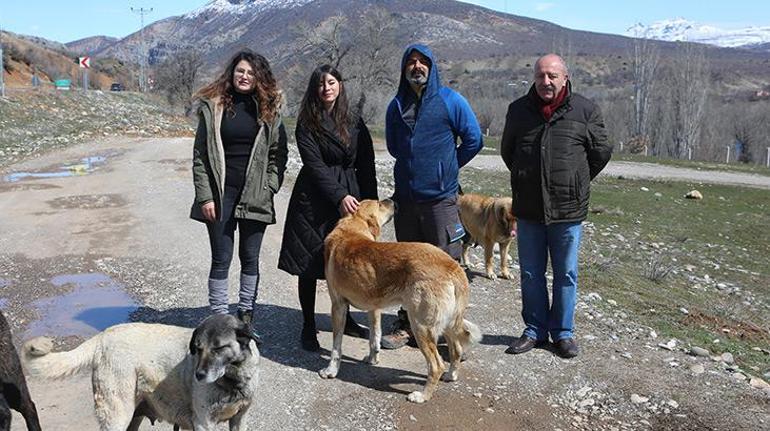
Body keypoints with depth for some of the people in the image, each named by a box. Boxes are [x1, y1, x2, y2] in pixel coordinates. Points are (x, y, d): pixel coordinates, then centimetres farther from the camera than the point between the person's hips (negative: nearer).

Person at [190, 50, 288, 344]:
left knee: (251, 259, 8)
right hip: (220, 195, -1)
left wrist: (269, 187, -5)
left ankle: (246, 317, 20)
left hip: (254, 196, 2)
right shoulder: (213, 107, 2)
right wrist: (205, 196, -7)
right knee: (221, 259, 3)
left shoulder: (268, 109, 6)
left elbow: (278, 152, 6)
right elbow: (200, 154, 0)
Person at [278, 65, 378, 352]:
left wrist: (370, 202, -1)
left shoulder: (355, 123, 10)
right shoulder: (307, 124, 0)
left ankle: (345, 320, 26)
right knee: (308, 265, 1)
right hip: (314, 201, -3)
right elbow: (315, 165, -10)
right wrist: (340, 196, -20)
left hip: (350, 199, 3)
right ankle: (308, 326, 14)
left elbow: (366, 166, 8)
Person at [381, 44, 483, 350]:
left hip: (440, 197, -4)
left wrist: (447, 166, 8)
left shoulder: (450, 100, -2)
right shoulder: (396, 105, 11)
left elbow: (473, 140, 2)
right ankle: (405, 326, 22)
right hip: (405, 198, 5)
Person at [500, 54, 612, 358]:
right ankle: (535, 330, 25)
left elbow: (601, 152, 8)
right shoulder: (519, 109, 4)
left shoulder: (585, 110, -3)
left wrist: (576, 183, 13)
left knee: (566, 274, 9)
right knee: (531, 274, 10)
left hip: (567, 208, -2)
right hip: (528, 208, 2)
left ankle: (563, 332, 23)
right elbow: (507, 150, 19)